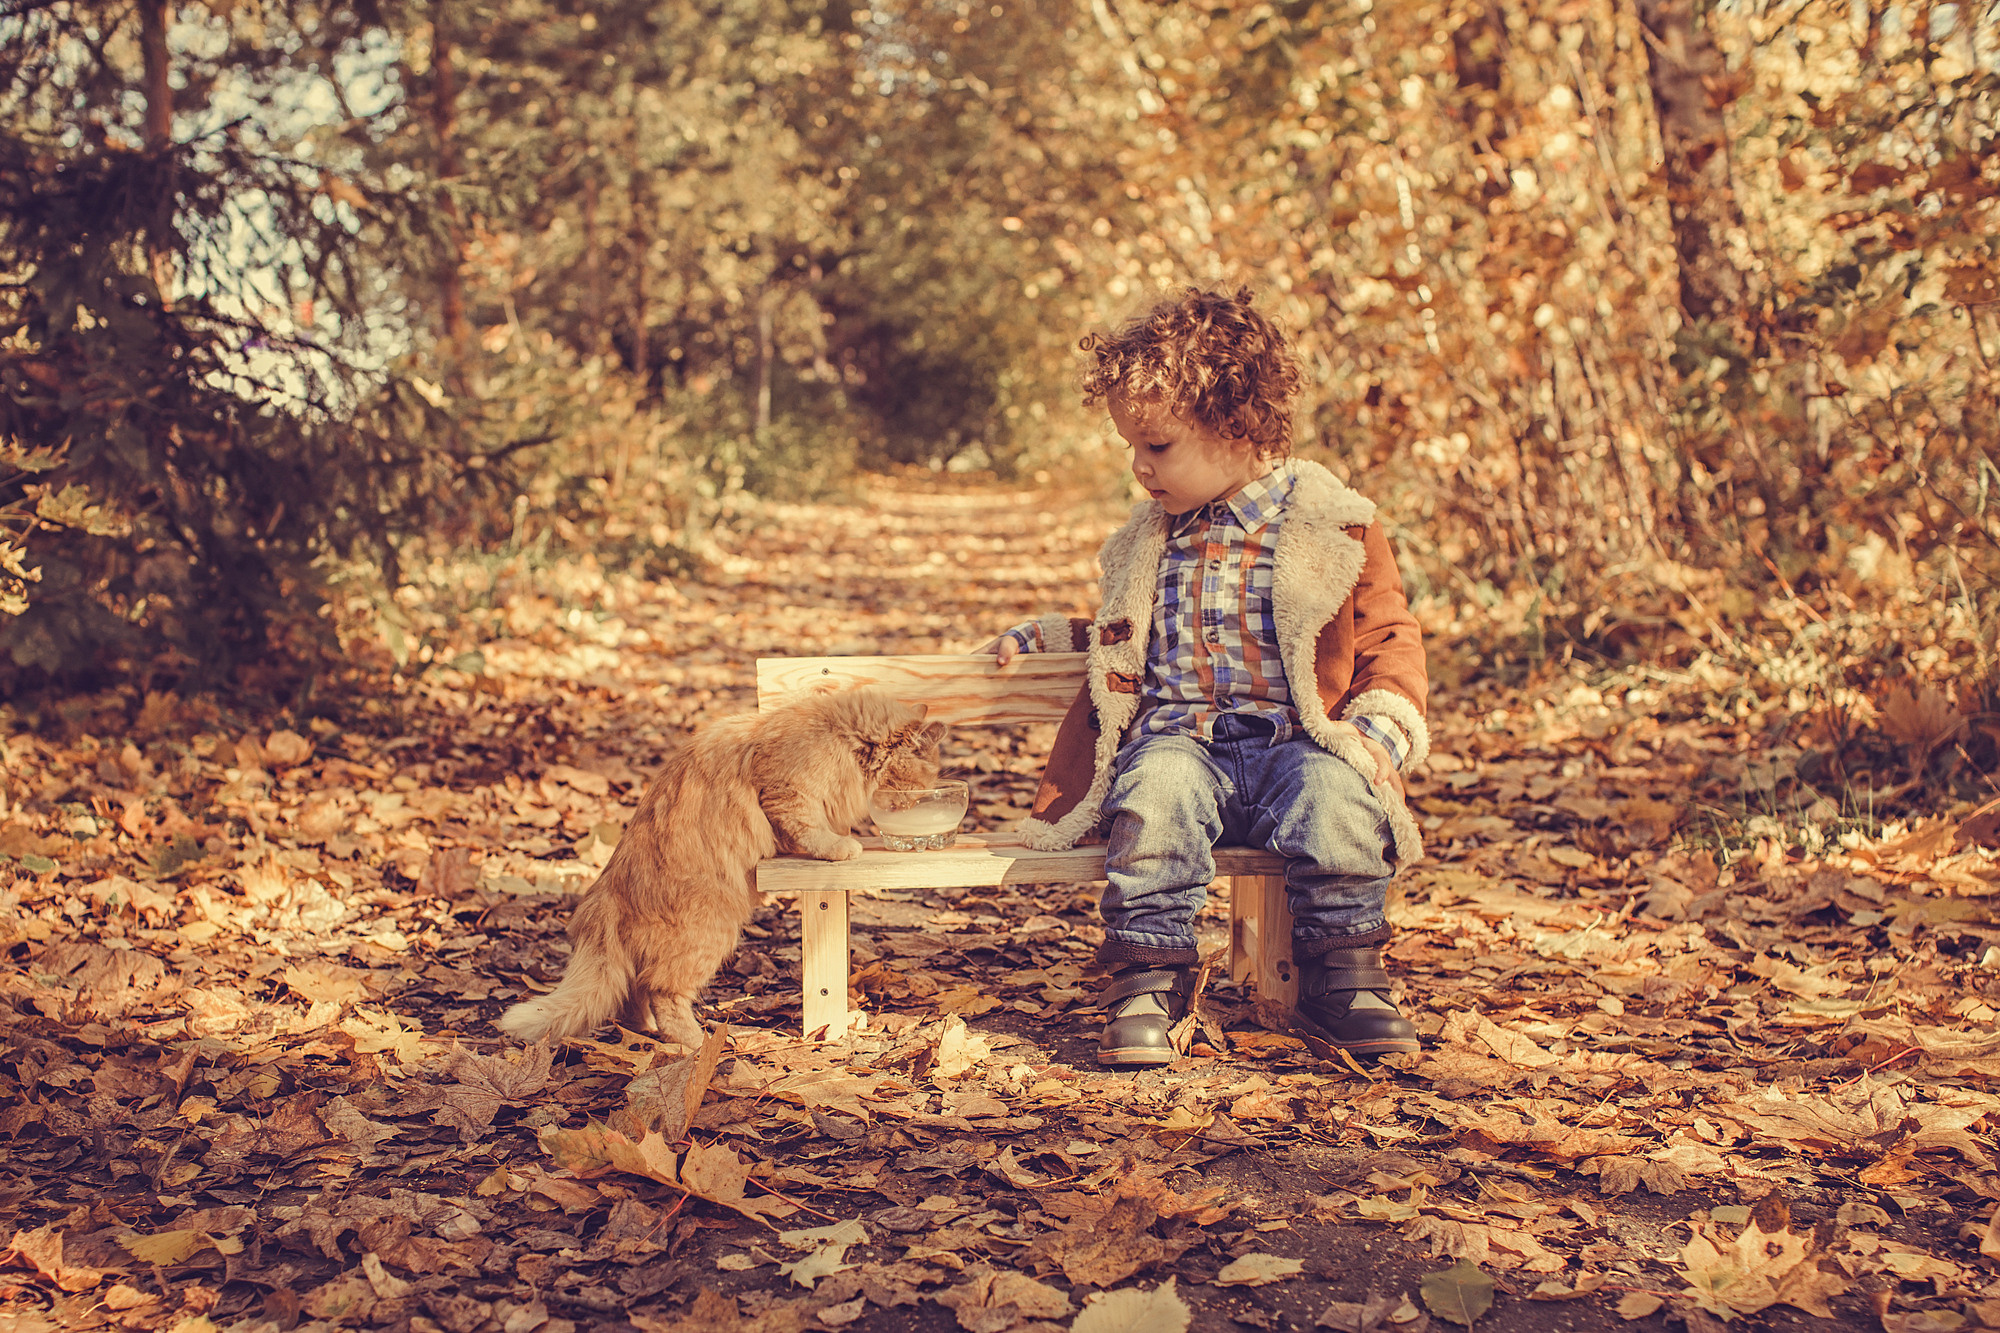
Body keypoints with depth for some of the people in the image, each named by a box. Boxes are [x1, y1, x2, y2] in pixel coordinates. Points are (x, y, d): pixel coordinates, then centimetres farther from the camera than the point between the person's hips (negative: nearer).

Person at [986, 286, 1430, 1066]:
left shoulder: (1334, 526, 4)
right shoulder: (1152, 538, 18)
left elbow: (1389, 639, 8)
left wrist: (1380, 727, -8)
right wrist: (1047, 637, 27)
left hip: (1293, 741, -2)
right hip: (1177, 733, 2)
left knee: (1336, 794, -36)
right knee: (1157, 792, -34)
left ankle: (1343, 978, -19)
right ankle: (1147, 982, -28)